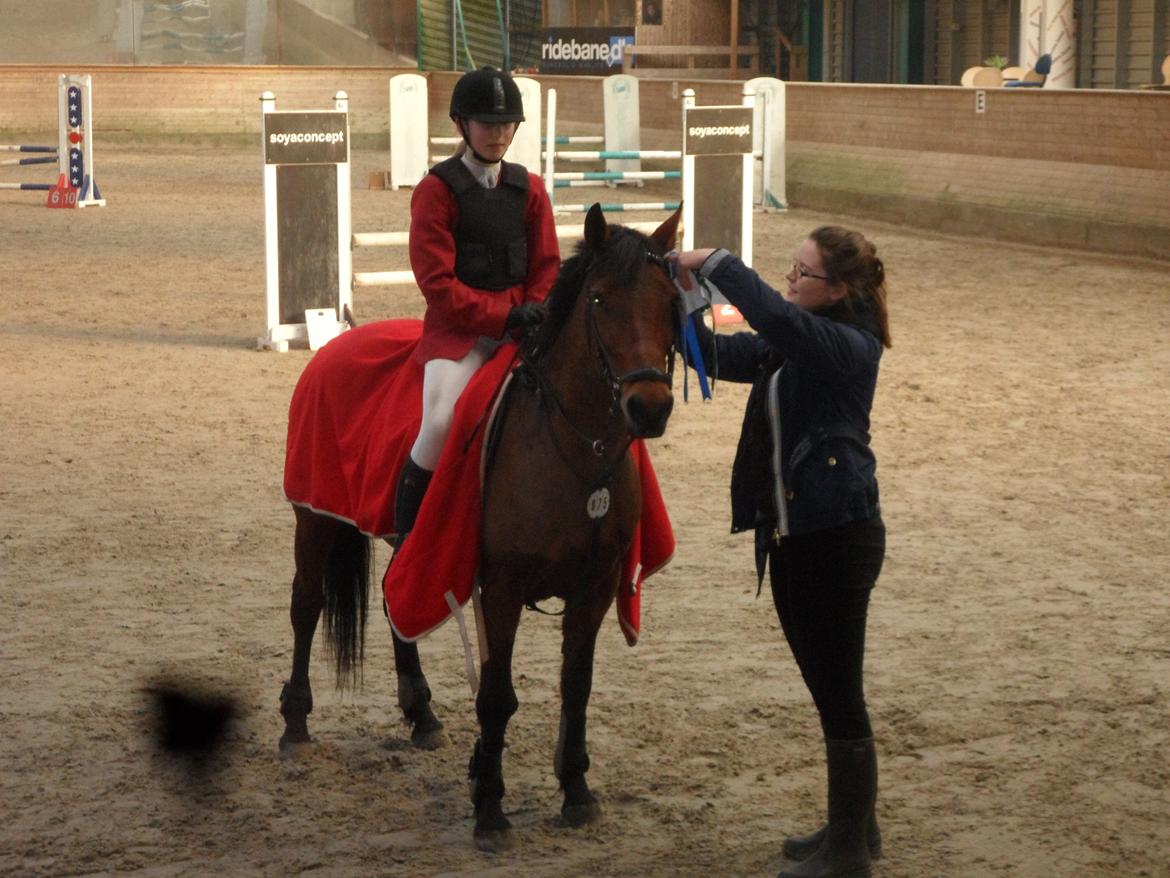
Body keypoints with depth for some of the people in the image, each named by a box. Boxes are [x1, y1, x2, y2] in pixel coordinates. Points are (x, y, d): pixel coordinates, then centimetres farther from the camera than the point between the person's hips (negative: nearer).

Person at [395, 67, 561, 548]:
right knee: (440, 422, -28)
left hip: (520, 322, 4)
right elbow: (438, 283, -9)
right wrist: (503, 316, -16)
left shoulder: (529, 189, 12)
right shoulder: (436, 190, -2)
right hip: (458, 327, -4)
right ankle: (405, 540, -11)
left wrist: (535, 315, -8)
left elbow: (546, 268, 13)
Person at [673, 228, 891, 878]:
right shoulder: (787, 345, 11)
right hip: (791, 534, 10)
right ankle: (856, 824, 31)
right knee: (828, 689, 18)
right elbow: (720, 356, 12)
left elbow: (778, 318, -34)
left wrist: (715, 263, -25)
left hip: (837, 536, -9)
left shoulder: (852, 346, -16)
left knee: (840, 692, -2)